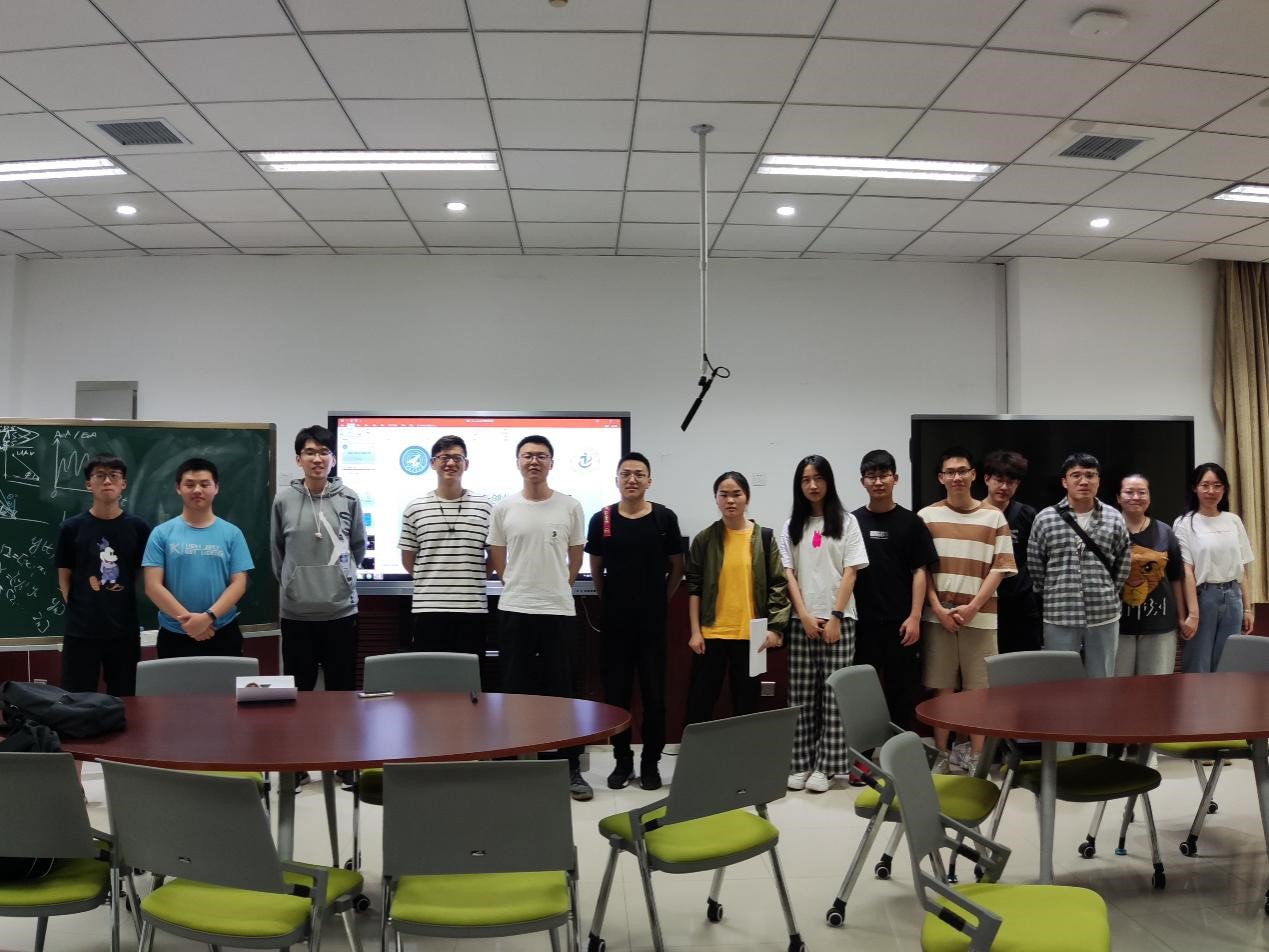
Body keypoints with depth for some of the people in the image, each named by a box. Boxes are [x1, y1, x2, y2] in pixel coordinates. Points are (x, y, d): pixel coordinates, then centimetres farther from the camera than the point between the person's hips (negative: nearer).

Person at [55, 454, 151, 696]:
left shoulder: (138, 527, 1)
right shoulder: (71, 527, 0)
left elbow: (142, 575, 8)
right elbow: (64, 578, 5)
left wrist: (124, 606, 3)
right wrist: (78, 610, -1)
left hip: (124, 629, 1)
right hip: (80, 630, -1)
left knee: (122, 699, 9)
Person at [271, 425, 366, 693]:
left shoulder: (349, 499, -1)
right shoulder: (284, 499, -1)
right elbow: (277, 549, 11)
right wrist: (290, 581, 11)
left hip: (341, 610, 0)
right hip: (296, 612, 0)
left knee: (342, 688, 9)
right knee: (298, 689, 10)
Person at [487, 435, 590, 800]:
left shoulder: (570, 507, 0)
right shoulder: (503, 509, 1)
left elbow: (575, 558, 9)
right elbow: (497, 559, 10)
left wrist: (555, 588, 10)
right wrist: (521, 586, 9)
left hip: (559, 610, 0)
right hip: (514, 610, 1)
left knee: (563, 690, 5)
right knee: (516, 689, 8)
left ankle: (572, 769, 13)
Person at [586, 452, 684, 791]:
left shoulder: (665, 518, -2)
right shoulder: (602, 519, -1)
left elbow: (677, 567, 7)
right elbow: (596, 569, 11)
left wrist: (661, 599, 5)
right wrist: (609, 599, 10)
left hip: (653, 621, 0)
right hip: (615, 621, 1)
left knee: (654, 694, 5)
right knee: (616, 693, 6)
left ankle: (651, 762, 18)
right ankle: (622, 760, 20)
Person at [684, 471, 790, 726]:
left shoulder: (764, 537, 1)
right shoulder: (704, 539, 1)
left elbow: (778, 585, 2)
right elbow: (694, 587, 2)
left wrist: (775, 628, -6)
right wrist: (695, 631, -3)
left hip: (750, 635, 0)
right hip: (711, 633, 0)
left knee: (746, 702, 8)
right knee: (699, 701, 4)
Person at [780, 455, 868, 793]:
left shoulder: (846, 521, 3)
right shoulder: (792, 525, 10)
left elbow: (851, 572, -2)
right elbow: (788, 573, 4)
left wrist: (836, 617, -10)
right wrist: (805, 616, -6)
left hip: (838, 618, -2)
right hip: (801, 619, 2)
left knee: (833, 694, -2)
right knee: (801, 695, 3)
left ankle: (825, 766, 3)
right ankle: (800, 764, 9)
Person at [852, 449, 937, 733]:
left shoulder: (910, 522, 3)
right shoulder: (852, 522, 6)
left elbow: (919, 572, 1)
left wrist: (914, 617, -6)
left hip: (900, 623, -1)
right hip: (862, 622, 1)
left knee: (903, 691, 5)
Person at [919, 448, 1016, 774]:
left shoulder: (994, 517, 3)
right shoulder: (927, 516, 4)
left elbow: (1000, 568, -1)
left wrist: (972, 607, -10)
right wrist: (938, 608, -7)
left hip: (980, 617, 0)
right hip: (938, 616, 0)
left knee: (978, 689, 3)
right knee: (942, 689, 5)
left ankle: (976, 759, 12)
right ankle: (942, 756, 15)